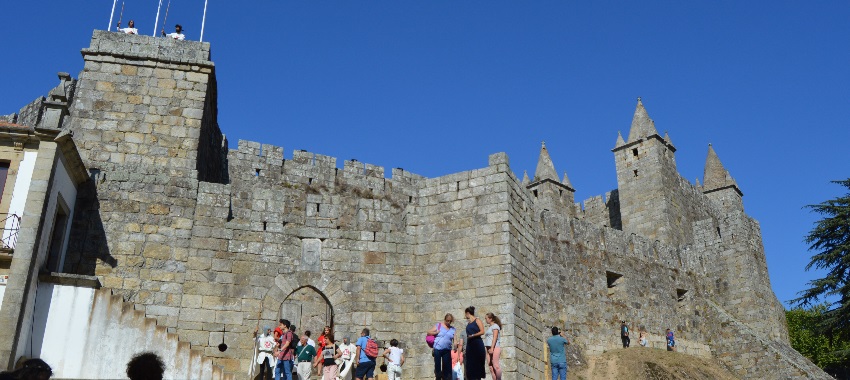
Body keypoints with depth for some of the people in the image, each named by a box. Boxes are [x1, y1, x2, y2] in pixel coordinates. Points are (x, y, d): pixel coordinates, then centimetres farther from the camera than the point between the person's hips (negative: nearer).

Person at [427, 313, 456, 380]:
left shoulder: (452, 329, 9)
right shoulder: (438, 325, 2)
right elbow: (429, 332, 4)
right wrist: (436, 332, -11)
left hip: (447, 350, 2)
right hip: (437, 349, -2)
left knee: (446, 366, 5)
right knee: (437, 365, 2)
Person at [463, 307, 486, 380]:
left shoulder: (477, 320, -3)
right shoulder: (468, 323, 16)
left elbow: (482, 332, -12)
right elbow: (468, 334, 13)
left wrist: (472, 335, -14)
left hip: (477, 344, -7)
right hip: (470, 344, 7)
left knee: (477, 362, -5)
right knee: (470, 363, 2)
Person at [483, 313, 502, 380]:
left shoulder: (495, 326, 0)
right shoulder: (489, 327, 23)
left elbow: (495, 337, -11)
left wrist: (492, 348, -19)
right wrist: (488, 349, 12)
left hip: (495, 347, -8)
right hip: (489, 348, 8)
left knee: (495, 365, -14)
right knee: (491, 367, 0)